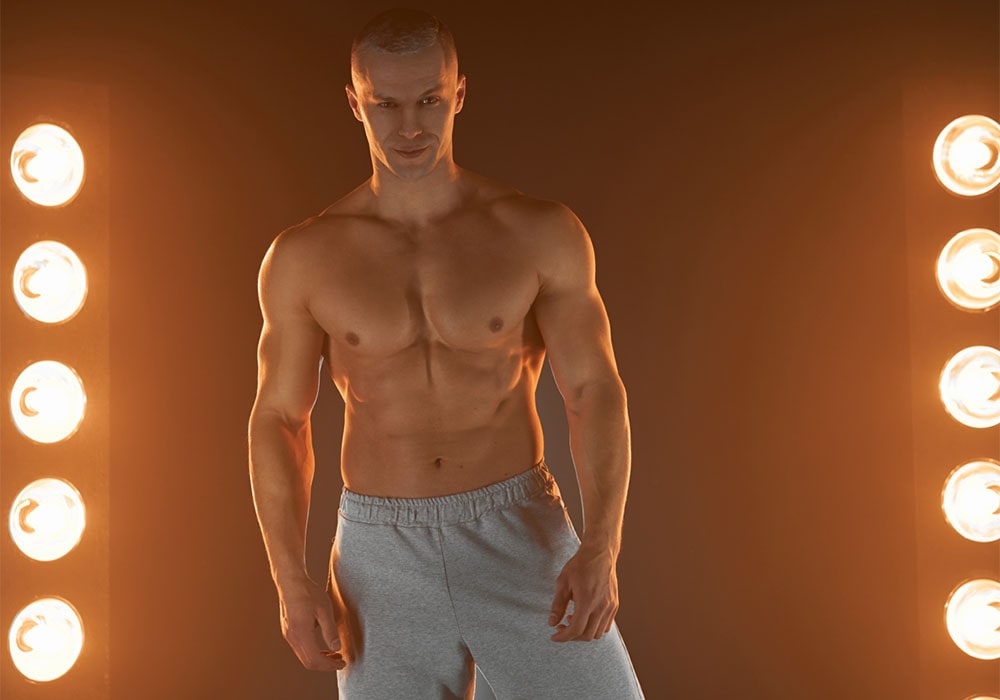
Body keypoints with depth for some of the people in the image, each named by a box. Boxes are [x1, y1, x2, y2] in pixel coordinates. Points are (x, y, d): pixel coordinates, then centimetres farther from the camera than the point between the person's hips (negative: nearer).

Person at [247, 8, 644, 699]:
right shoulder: (303, 258, 0)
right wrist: (292, 582, -2)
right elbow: (279, 419, 6)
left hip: (521, 538, -1)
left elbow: (596, 394, -4)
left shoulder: (542, 234, -3)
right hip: (384, 558, 1)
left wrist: (600, 550, -18)